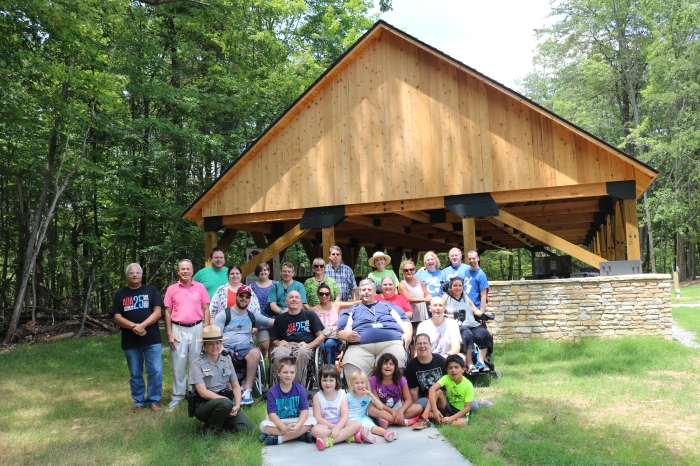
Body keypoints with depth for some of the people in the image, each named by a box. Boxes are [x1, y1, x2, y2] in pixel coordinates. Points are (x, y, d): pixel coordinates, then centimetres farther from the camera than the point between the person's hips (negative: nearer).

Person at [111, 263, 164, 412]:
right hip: (130, 341, 2)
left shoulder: (151, 291, 5)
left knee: (155, 371, -2)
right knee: (135, 374, 9)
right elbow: (117, 317, 1)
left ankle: (154, 400, 11)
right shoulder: (120, 294, 9)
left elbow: (157, 312, -4)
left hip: (152, 339, -1)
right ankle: (139, 401, 22)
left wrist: (142, 325, -18)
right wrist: (133, 326, -16)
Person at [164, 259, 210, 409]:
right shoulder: (171, 289, 2)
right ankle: (177, 395, 15)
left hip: (196, 328, 0)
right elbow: (168, 312, 5)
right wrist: (169, 333, -1)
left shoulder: (200, 287, 1)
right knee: (178, 364, 5)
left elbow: (206, 310, 3)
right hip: (178, 329, 0)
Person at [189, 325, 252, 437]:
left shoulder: (226, 361, 7)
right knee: (225, 403, -37)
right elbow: (203, 392, -15)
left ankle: (219, 422, 9)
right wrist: (226, 399, -20)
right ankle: (208, 429, -9)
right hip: (204, 405, -5)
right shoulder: (197, 364, -9)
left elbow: (236, 386, 11)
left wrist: (237, 404, -7)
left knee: (247, 427, -17)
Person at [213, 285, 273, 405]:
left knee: (255, 352, -33)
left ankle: (247, 390, -30)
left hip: (244, 348, 2)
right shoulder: (223, 315, 11)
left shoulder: (252, 316, 18)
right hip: (226, 348, -2)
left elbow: (274, 322, 14)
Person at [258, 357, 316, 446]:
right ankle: (301, 435, -25)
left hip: (296, 421, 1)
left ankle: (279, 439, -24)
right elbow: (272, 414, -17)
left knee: (312, 420, -25)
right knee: (264, 425, -30)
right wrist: (284, 428, -33)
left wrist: (298, 426, -30)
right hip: (278, 422, -1)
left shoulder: (300, 389, -6)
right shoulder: (272, 392, -10)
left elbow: (304, 410, -11)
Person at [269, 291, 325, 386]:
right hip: (286, 345, 1)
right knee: (278, 354, -37)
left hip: (304, 346, -1)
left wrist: (308, 345, -5)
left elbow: (321, 336, 12)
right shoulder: (280, 318, 23)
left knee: (302, 351, -40)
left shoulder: (310, 315, 17)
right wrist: (279, 343, -2)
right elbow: (274, 340, 23)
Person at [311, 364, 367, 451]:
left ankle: (329, 441, -34)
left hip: (340, 424, 2)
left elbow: (345, 416, -7)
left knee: (357, 424, -24)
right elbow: (318, 418, -7)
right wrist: (332, 427, -19)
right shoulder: (317, 397, -1)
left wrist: (337, 428, -26)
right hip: (325, 426, -2)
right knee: (315, 430, -35)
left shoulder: (342, 395, 2)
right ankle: (349, 436, -32)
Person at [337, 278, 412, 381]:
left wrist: (407, 333, 2)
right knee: (350, 368, -31)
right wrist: (349, 336, -6)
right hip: (360, 347, 0)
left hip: (392, 342, 0)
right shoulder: (351, 311, 28)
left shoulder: (388, 306, 30)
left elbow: (405, 321, 23)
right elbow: (341, 331, 17)